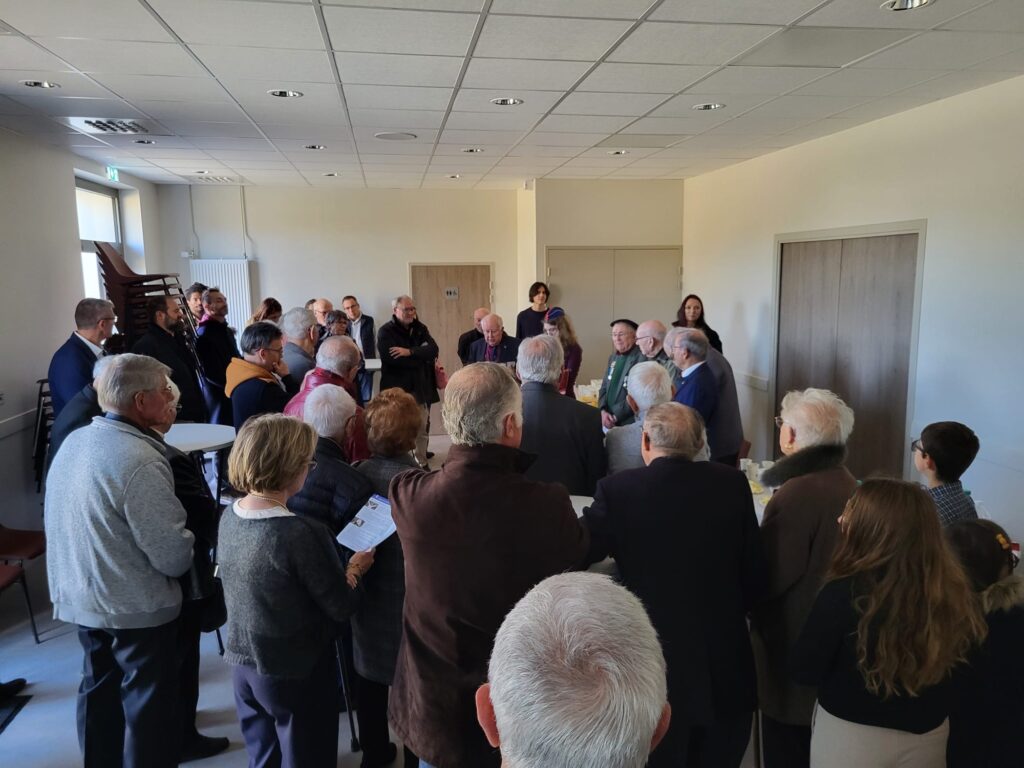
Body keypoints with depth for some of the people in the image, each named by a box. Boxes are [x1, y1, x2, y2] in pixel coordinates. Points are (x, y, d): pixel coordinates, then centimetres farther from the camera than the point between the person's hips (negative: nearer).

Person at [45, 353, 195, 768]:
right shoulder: (139, 461, -27)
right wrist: (186, 553, -3)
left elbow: (60, 521, 12)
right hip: (136, 607, -8)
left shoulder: (73, 442, -1)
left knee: (99, 690, 24)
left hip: (79, 597, 8)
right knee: (147, 704, 10)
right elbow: (173, 557, -25)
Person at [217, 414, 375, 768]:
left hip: (242, 664, 7)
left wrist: (337, 567, 8)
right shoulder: (302, 533, -30)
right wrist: (355, 568, -1)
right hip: (297, 673, -6)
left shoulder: (230, 518, -7)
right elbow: (341, 607, -19)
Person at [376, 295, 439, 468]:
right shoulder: (385, 332, -4)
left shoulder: (420, 329, 11)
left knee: (423, 429, 9)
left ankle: (422, 463, 22)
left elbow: (433, 350, -5)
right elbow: (392, 358, -20)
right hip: (397, 389, -4)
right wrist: (421, 356, -10)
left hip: (420, 387, 5)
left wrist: (410, 352, -20)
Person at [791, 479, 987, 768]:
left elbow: (804, 671, -16)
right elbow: (965, 660, 3)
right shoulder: (955, 590, -14)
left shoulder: (845, 593, -26)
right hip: (929, 735, 4)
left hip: (849, 736, -4)